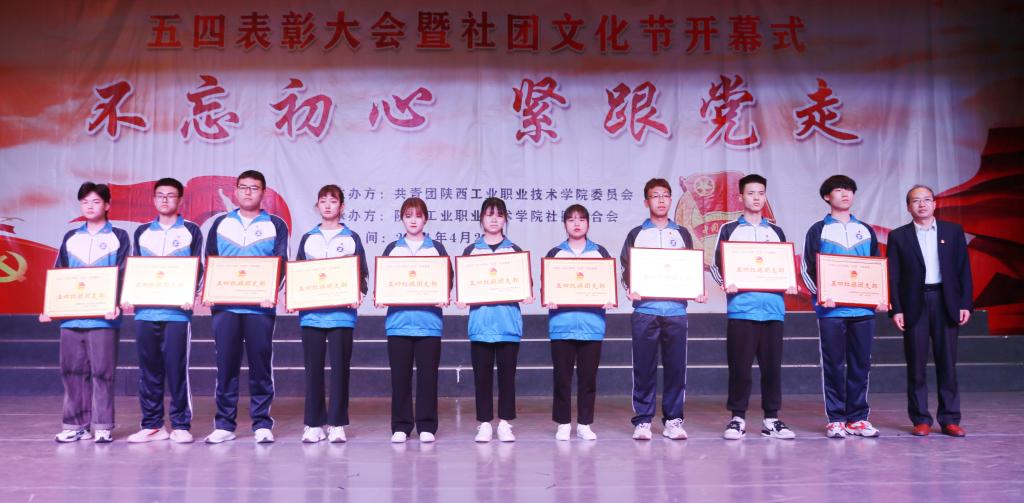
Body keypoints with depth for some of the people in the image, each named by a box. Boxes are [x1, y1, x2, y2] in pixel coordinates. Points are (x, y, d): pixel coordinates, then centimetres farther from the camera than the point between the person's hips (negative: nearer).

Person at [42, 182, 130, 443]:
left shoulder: (118, 236, 4)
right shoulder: (70, 238, 16)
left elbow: (123, 275, -4)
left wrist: (117, 304, -18)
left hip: (103, 316, -4)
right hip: (71, 316, 4)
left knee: (102, 371, -3)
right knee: (72, 371, 5)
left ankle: (103, 426, 4)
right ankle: (75, 425, 14)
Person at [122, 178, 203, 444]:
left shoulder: (191, 231, 6)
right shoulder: (142, 232, 16)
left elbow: (197, 268, 1)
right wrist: (127, 296, -1)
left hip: (177, 311, -3)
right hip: (145, 311, 3)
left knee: (176, 368, -4)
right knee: (148, 369, 6)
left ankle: (181, 425, 4)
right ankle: (151, 425, 14)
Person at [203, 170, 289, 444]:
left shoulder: (275, 225, 8)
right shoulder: (221, 223, 14)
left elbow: (281, 263, 0)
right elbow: (209, 262, 12)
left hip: (260, 306, -2)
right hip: (225, 305, 2)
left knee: (261, 365, 1)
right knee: (226, 365, 3)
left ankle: (262, 424, 9)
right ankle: (224, 424, 11)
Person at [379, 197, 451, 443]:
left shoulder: (437, 248, 10)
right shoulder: (392, 248, 13)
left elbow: (448, 279, 7)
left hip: (429, 319, -1)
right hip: (398, 319, 1)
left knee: (428, 374, 0)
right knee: (400, 374, 2)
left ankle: (426, 426, 9)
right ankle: (400, 426, 10)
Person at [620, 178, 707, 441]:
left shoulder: (682, 234, 16)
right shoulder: (636, 235, 12)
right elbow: (626, 269, 7)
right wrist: (630, 288, -13)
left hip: (676, 309, 1)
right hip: (645, 309, -1)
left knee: (676, 366, 1)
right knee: (644, 366, -1)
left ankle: (673, 420, 9)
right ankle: (642, 420, 6)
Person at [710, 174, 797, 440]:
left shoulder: (776, 231, 18)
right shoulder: (729, 229, 9)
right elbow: (716, 265, 5)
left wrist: (790, 285, 0)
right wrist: (725, 283, -14)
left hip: (773, 307, 3)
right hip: (741, 307, -3)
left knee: (772, 364, 4)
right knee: (739, 365, -2)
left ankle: (771, 418, 13)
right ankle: (737, 418, 8)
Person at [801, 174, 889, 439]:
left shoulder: (866, 231, 16)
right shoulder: (818, 230, 5)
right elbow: (807, 268, 0)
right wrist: (820, 294, -15)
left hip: (863, 308, 3)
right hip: (831, 309, -3)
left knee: (861, 364, 5)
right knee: (833, 365, 0)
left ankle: (858, 418, 13)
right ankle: (836, 419, 6)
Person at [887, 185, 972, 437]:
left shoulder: (953, 231, 9)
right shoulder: (898, 236, 5)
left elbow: (964, 269, 7)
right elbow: (893, 276, 2)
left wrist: (965, 304, -1)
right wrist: (896, 309, -6)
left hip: (946, 302, 1)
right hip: (914, 305, -1)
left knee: (947, 363, 4)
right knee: (916, 364, 1)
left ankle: (950, 419, 12)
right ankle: (921, 420, 9)